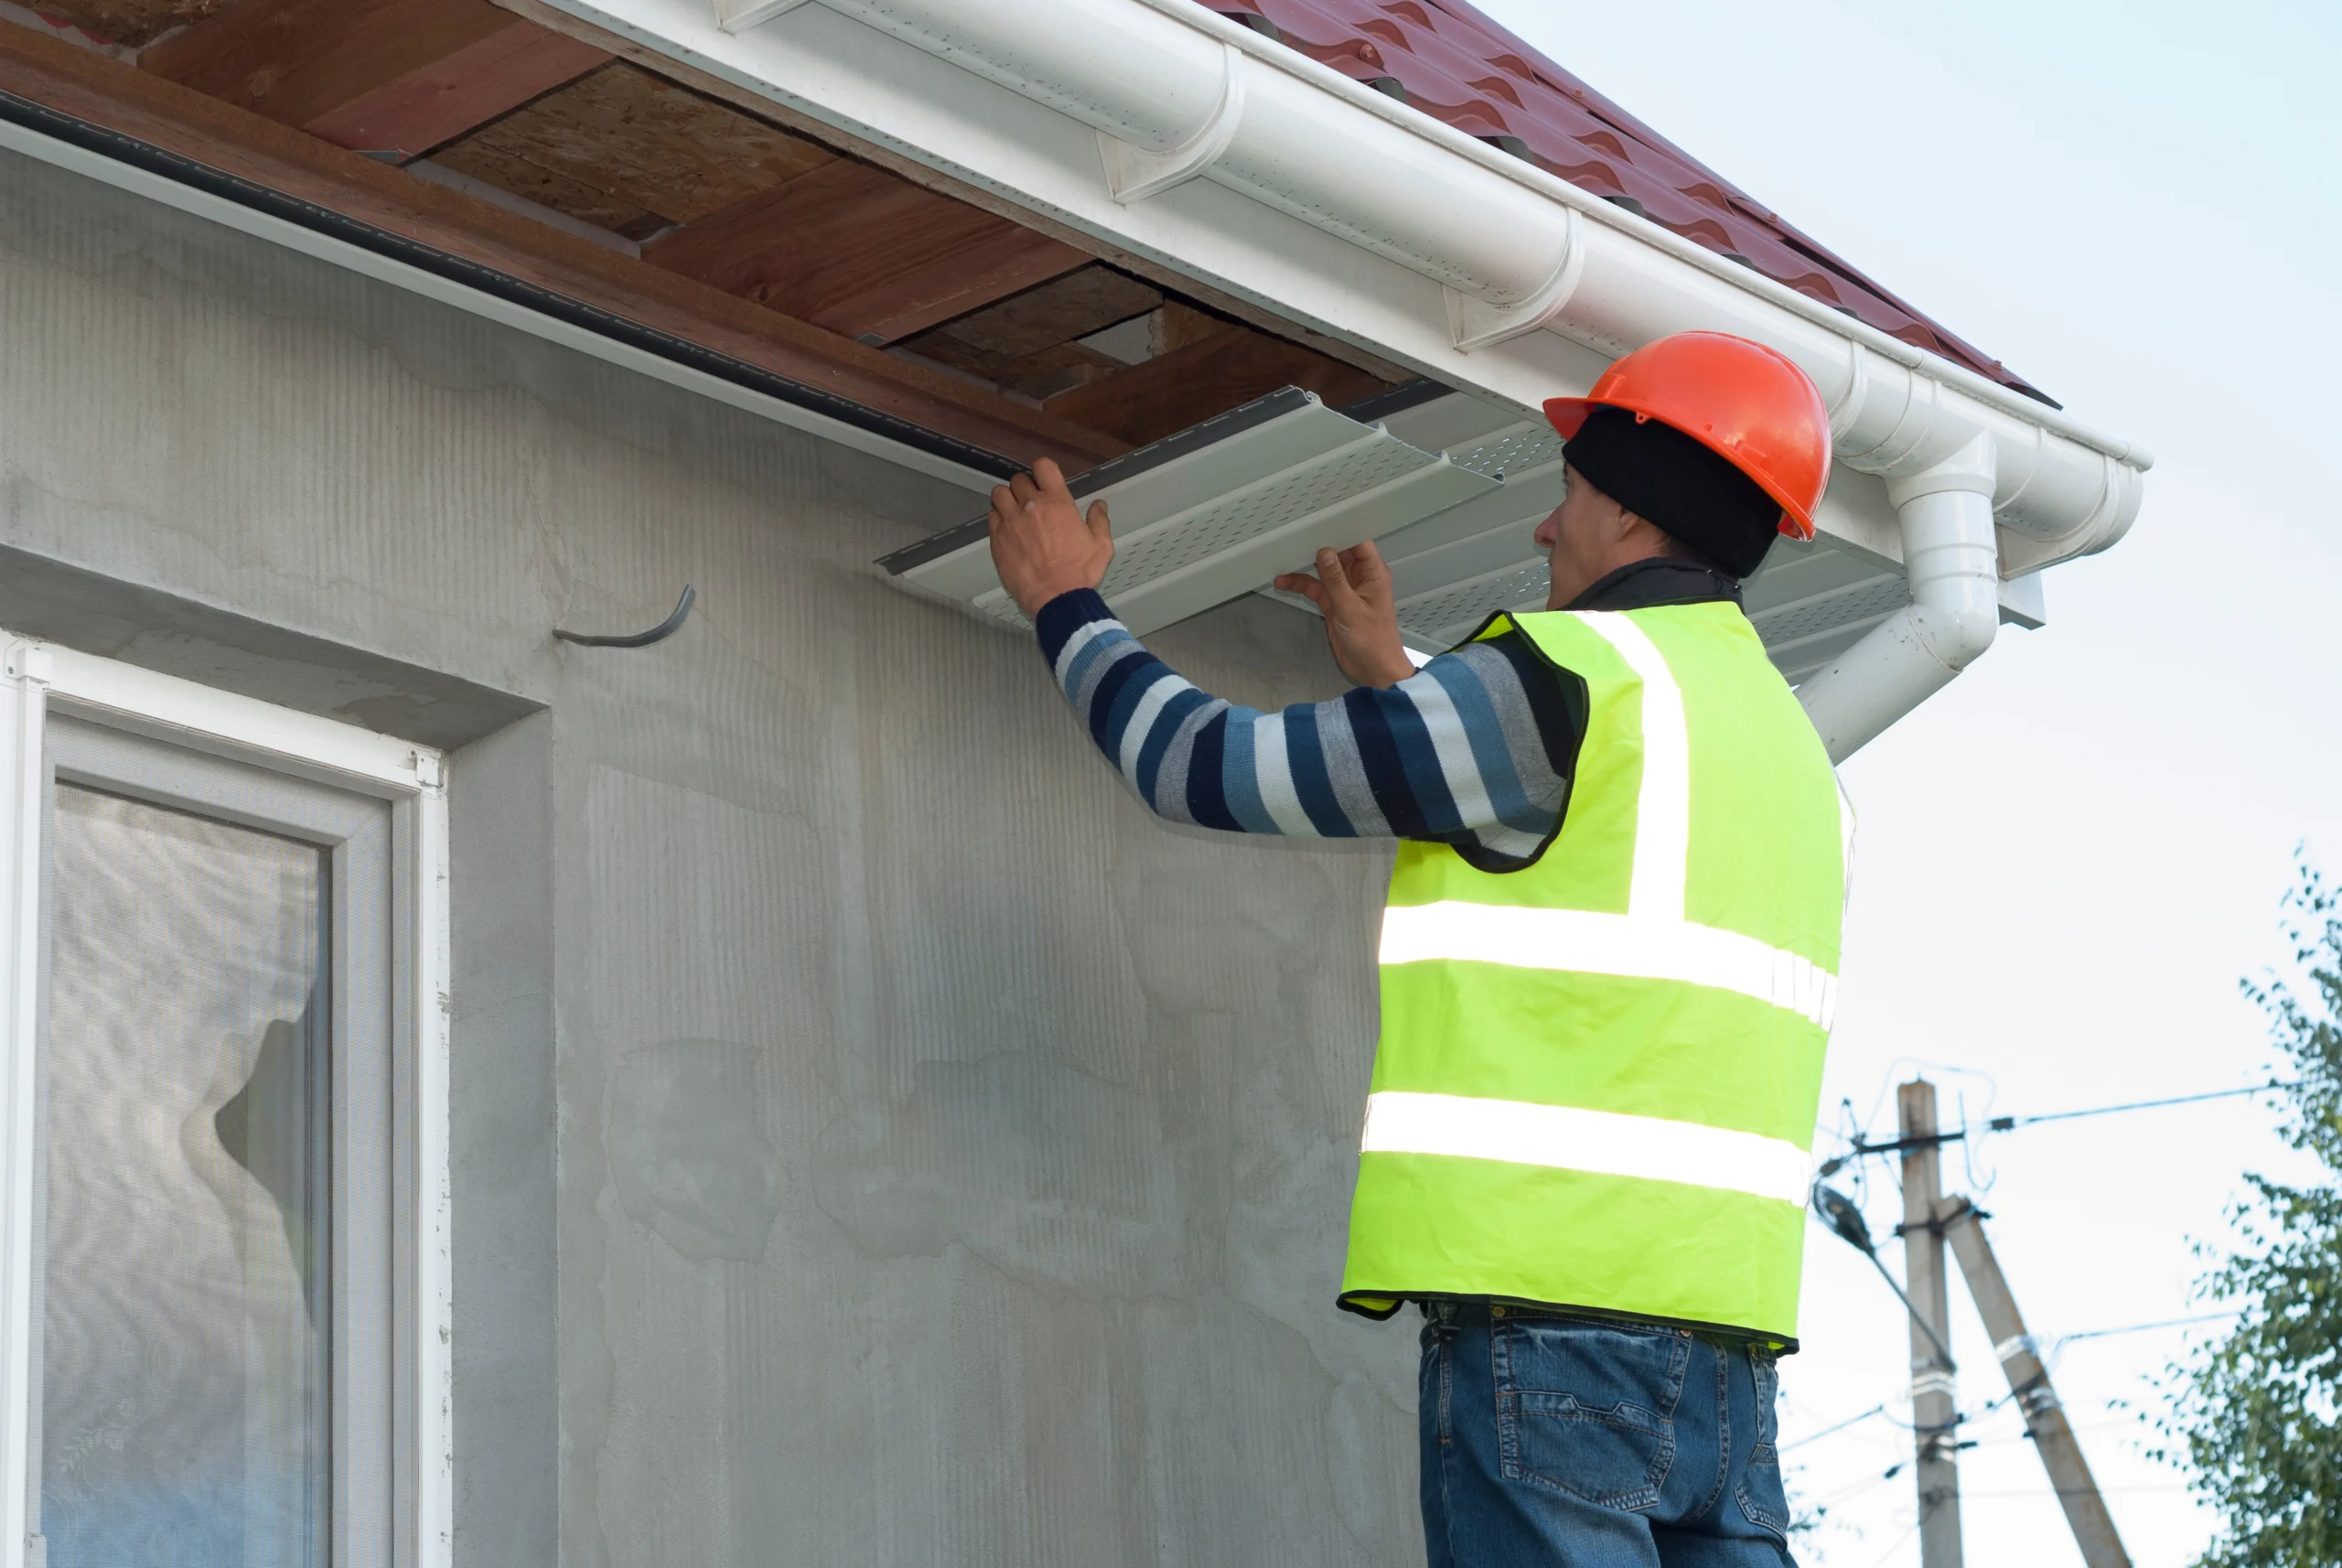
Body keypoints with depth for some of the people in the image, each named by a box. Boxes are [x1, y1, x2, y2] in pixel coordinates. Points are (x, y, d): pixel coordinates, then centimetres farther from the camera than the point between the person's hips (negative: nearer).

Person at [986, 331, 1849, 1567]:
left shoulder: (1577, 678, -5)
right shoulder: (1786, 748, 22)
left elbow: (1214, 769, 1)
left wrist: (1064, 605, 18)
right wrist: (1388, 674, 43)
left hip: (1550, 1320, -8)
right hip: (1726, 1342, 8)